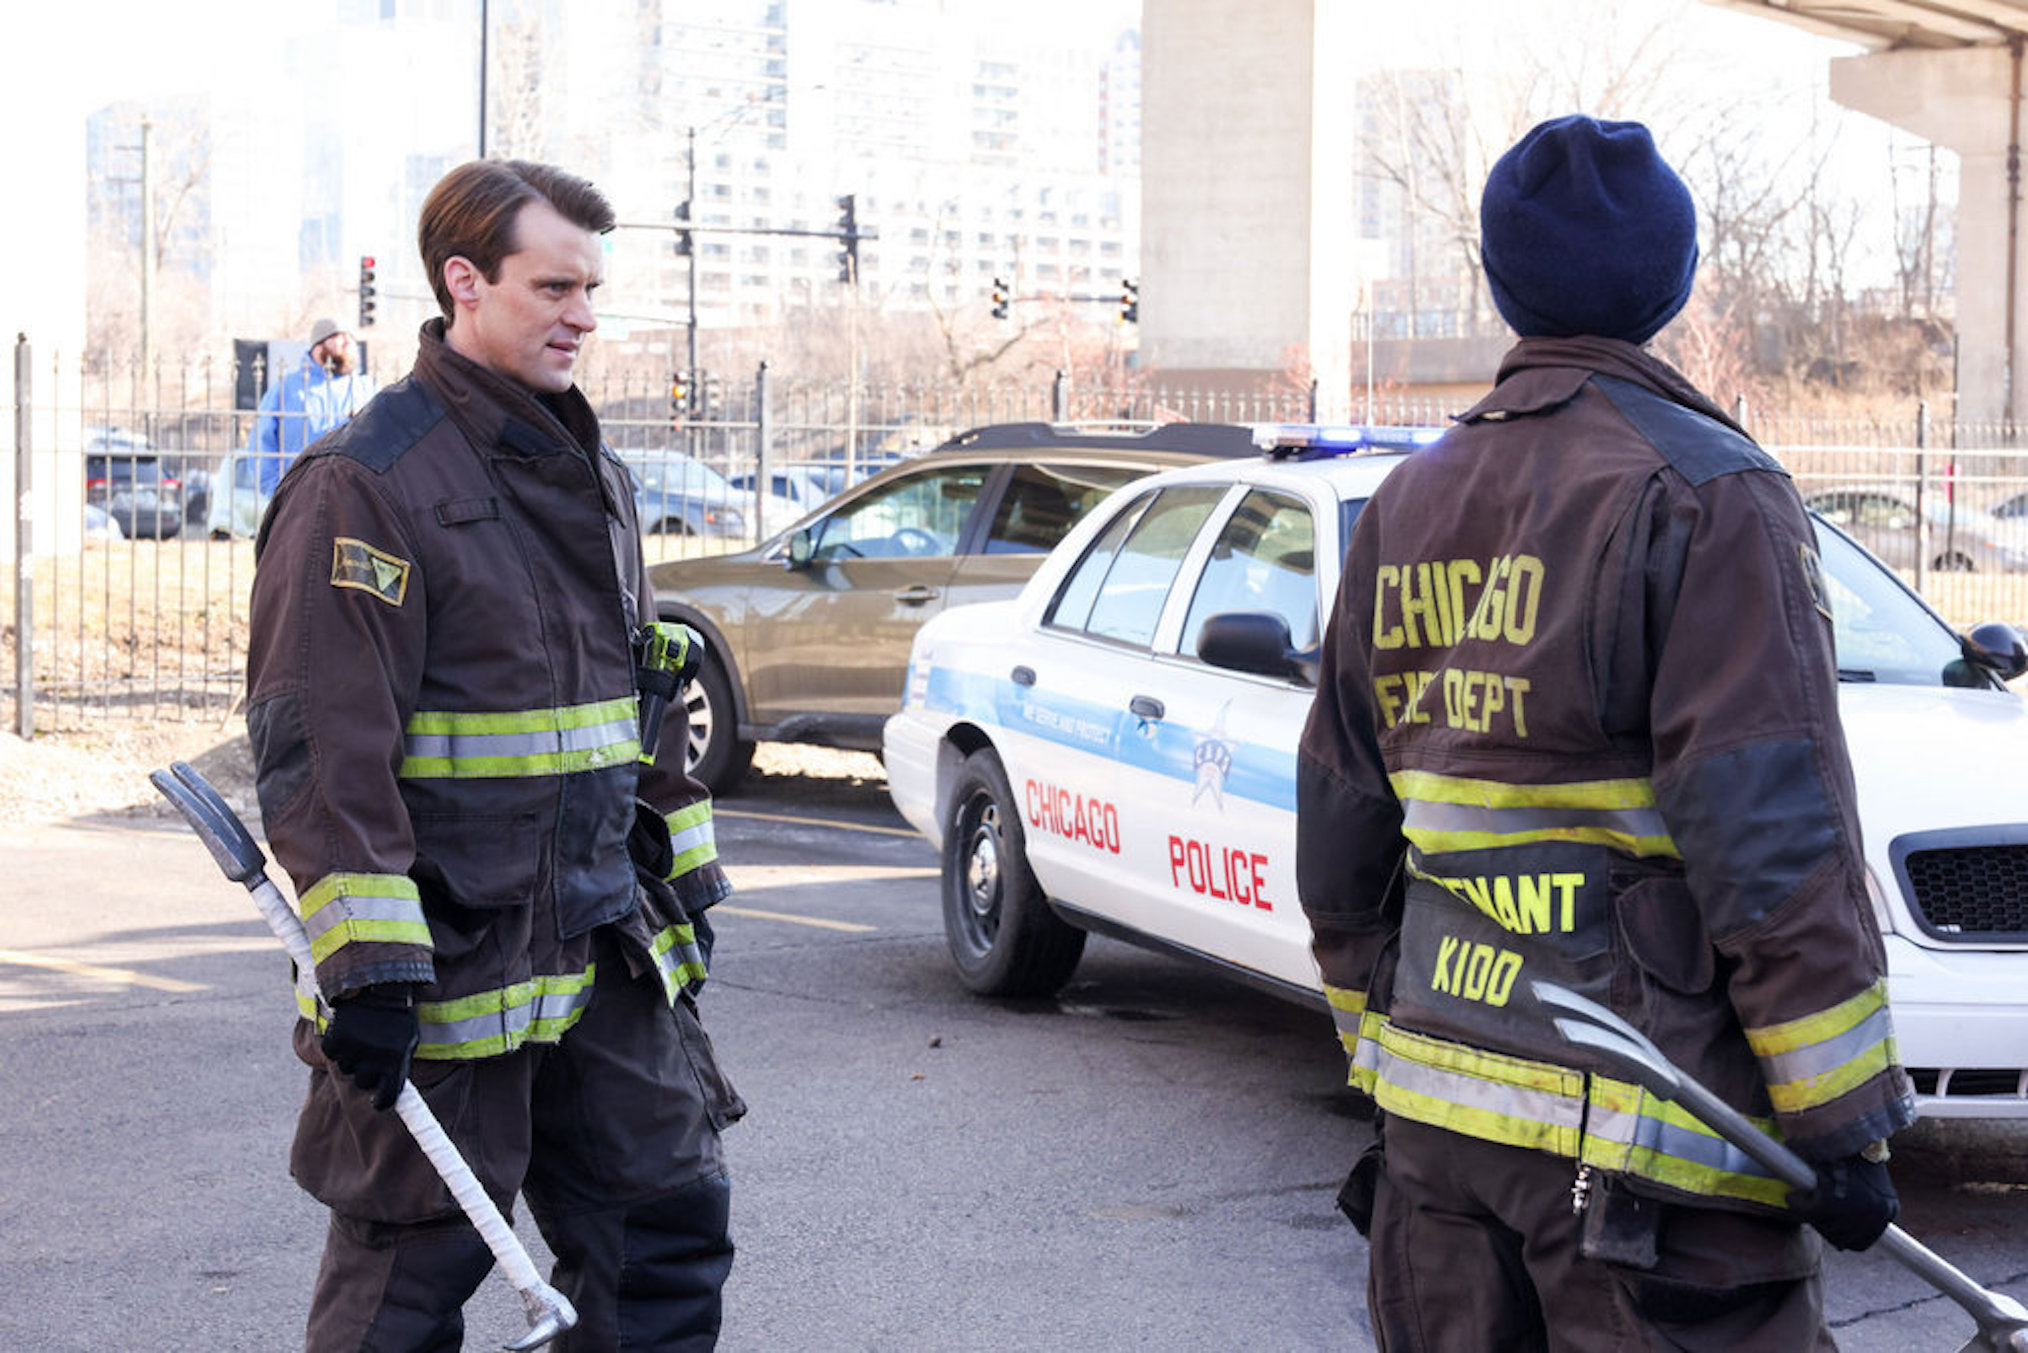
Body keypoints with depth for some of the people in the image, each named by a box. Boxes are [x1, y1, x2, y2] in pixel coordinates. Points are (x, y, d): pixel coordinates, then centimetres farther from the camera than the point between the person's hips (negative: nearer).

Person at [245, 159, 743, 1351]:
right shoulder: (366, 483, -13)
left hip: (606, 953, 8)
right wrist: (368, 962, -22)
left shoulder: (591, 477, 14)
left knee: (670, 1221, 10)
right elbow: (321, 745, -18)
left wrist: (685, 879, 22)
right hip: (449, 960, -7)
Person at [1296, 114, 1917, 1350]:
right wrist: (1844, 1126, -11)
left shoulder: (1407, 509, 12)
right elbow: (1770, 844, -16)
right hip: (1641, 1135, -7)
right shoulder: (1706, 499, -10)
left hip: (1434, 1107, 7)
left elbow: (1343, 844, 15)